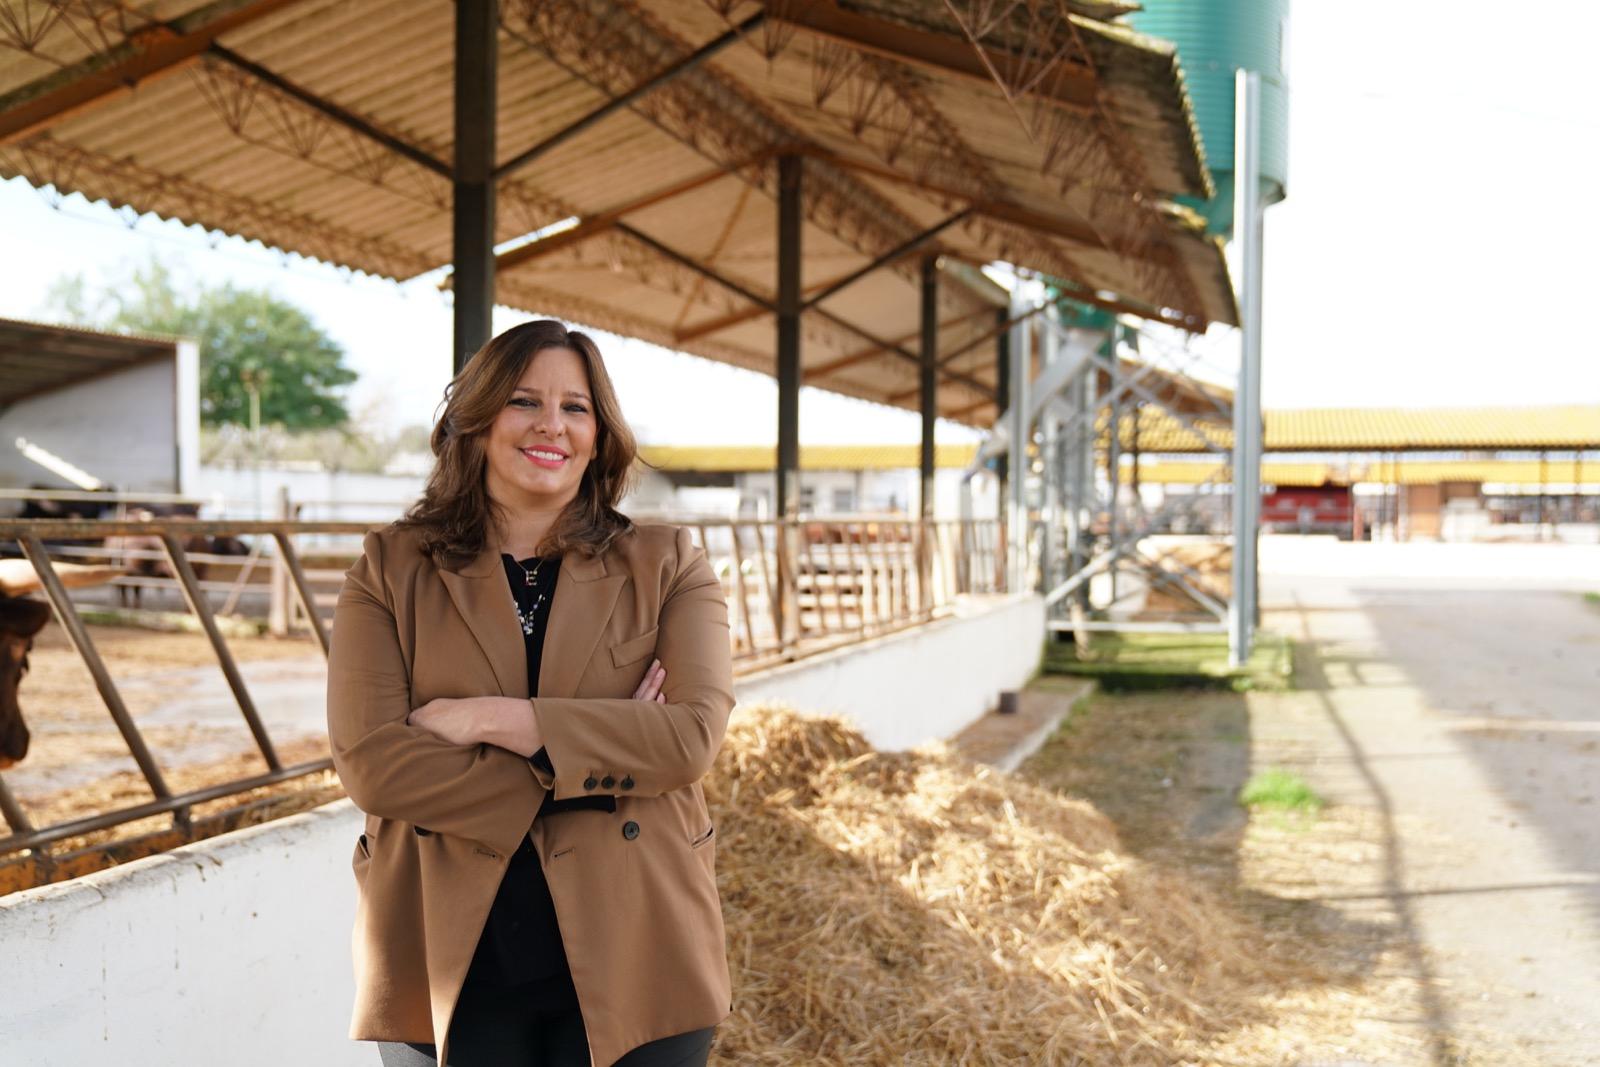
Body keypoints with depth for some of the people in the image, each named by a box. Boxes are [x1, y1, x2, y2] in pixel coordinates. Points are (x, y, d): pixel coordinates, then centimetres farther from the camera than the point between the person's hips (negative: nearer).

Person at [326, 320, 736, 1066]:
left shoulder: (666, 566, 4)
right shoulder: (391, 571, 3)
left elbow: (693, 733, -11)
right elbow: (367, 759, -10)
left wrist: (491, 719, -16)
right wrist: (597, 761, -15)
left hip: (631, 963, 0)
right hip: (451, 967, 0)